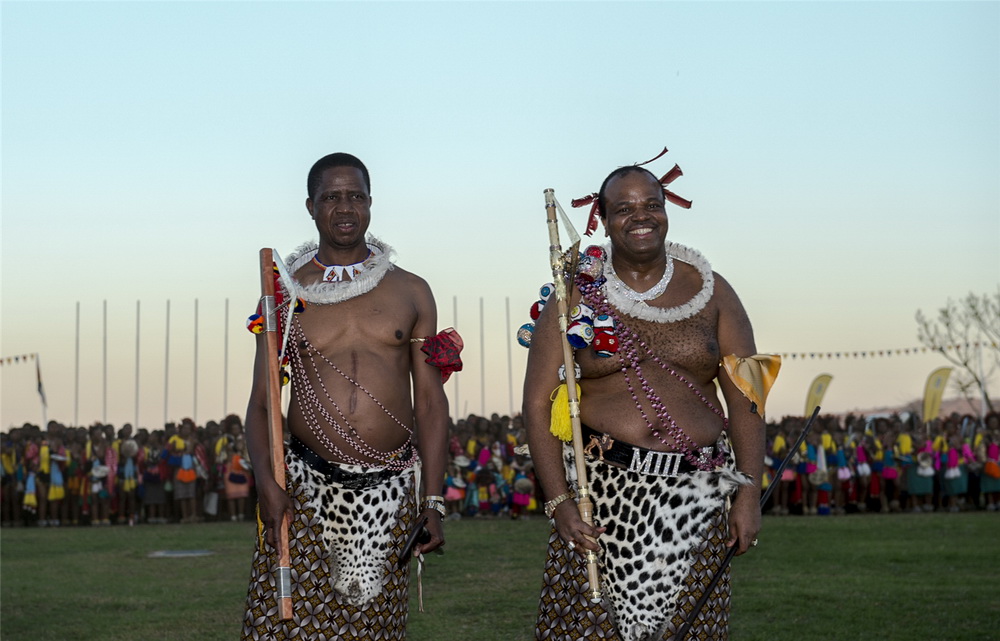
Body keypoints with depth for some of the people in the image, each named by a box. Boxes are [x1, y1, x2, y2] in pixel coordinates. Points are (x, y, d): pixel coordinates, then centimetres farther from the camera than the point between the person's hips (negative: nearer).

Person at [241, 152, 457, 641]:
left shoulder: (410, 292, 9)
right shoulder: (285, 296, 7)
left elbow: (430, 401, 8)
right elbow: (261, 402, 5)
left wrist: (433, 501, 1)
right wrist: (265, 480, -12)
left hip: (388, 491, 1)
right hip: (306, 487, -1)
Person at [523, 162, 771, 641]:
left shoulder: (710, 292, 8)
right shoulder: (577, 295, 4)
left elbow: (745, 401, 6)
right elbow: (538, 404, 0)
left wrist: (748, 496, -3)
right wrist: (558, 502, -9)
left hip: (694, 493, 1)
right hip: (601, 491, -1)